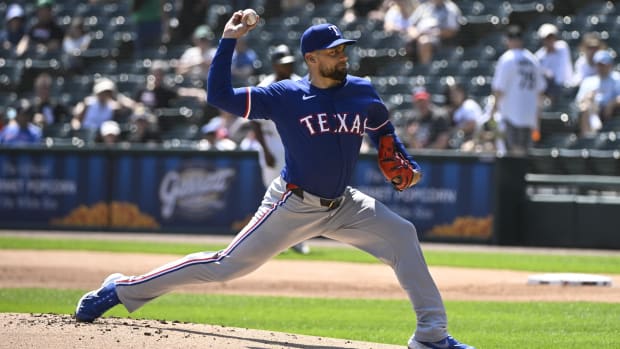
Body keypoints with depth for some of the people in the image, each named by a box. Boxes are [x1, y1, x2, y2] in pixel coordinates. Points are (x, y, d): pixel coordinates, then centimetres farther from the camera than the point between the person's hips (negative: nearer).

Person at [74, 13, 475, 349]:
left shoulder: (363, 93, 0)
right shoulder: (285, 96, -11)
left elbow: (384, 132, 19)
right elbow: (218, 95, -13)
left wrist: (407, 166, 4)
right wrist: (229, 41, -19)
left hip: (343, 205, 4)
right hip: (292, 206, -4)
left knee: (402, 234, -11)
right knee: (227, 265, -5)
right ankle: (122, 289, 6)